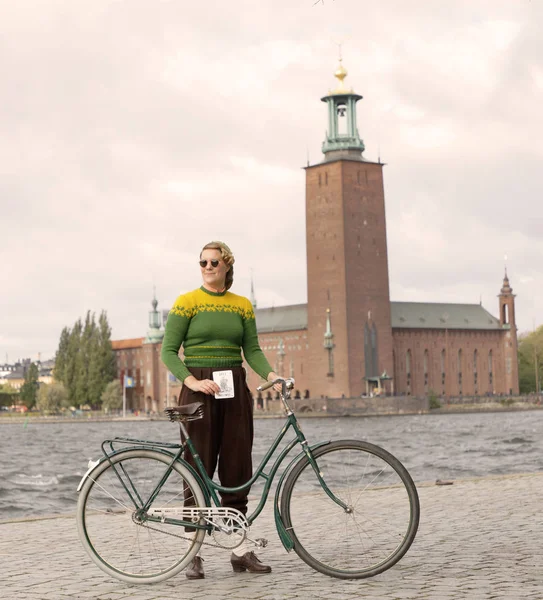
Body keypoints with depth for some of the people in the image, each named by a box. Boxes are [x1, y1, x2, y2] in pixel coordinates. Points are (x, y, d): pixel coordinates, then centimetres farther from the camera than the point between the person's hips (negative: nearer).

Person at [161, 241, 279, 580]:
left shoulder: (243, 306, 10)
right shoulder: (187, 302, -1)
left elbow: (252, 349, 7)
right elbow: (168, 351, -5)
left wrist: (270, 374, -13)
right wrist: (192, 382, -19)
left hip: (235, 390, 4)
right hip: (199, 390, -3)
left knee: (238, 469, 5)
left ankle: (241, 550, 11)